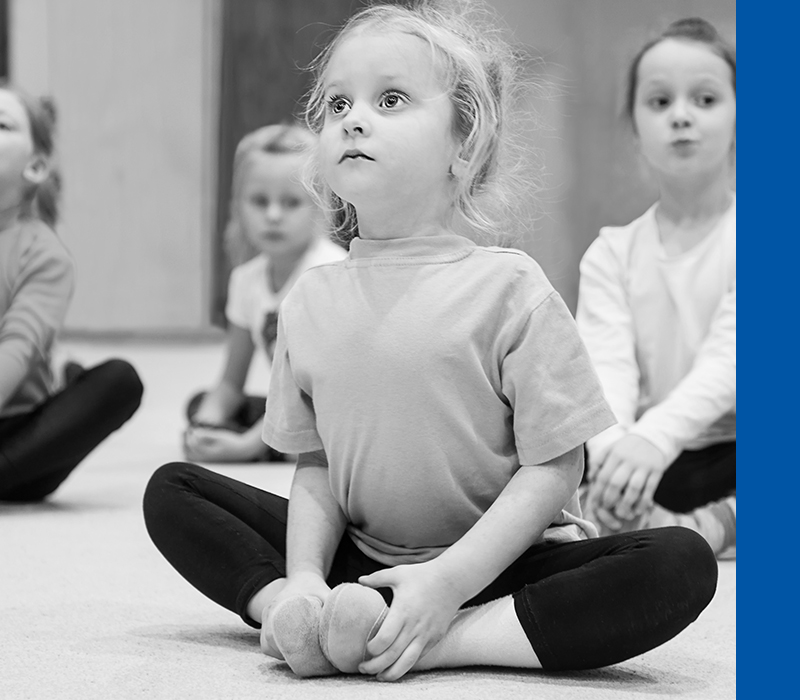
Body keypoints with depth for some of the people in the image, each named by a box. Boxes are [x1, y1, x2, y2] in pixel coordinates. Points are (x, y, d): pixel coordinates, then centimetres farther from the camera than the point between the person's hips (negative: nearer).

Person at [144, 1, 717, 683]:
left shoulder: (508, 287, -12)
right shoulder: (311, 300, 2)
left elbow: (553, 470, -14)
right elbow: (316, 465, 5)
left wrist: (448, 582, -24)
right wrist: (304, 577, -14)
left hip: (496, 560, -4)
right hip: (358, 563, 4)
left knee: (682, 563, -30)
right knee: (172, 491, -3)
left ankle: (445, 642, -32)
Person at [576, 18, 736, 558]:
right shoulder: (613, 254, 8)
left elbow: (729, 354, -14)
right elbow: (608, 365, -8)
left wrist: (655, 438, -33)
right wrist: (611, 447, -31)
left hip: (732, 463, -2)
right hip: (654, 476, 2)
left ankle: (717, 525, -30)